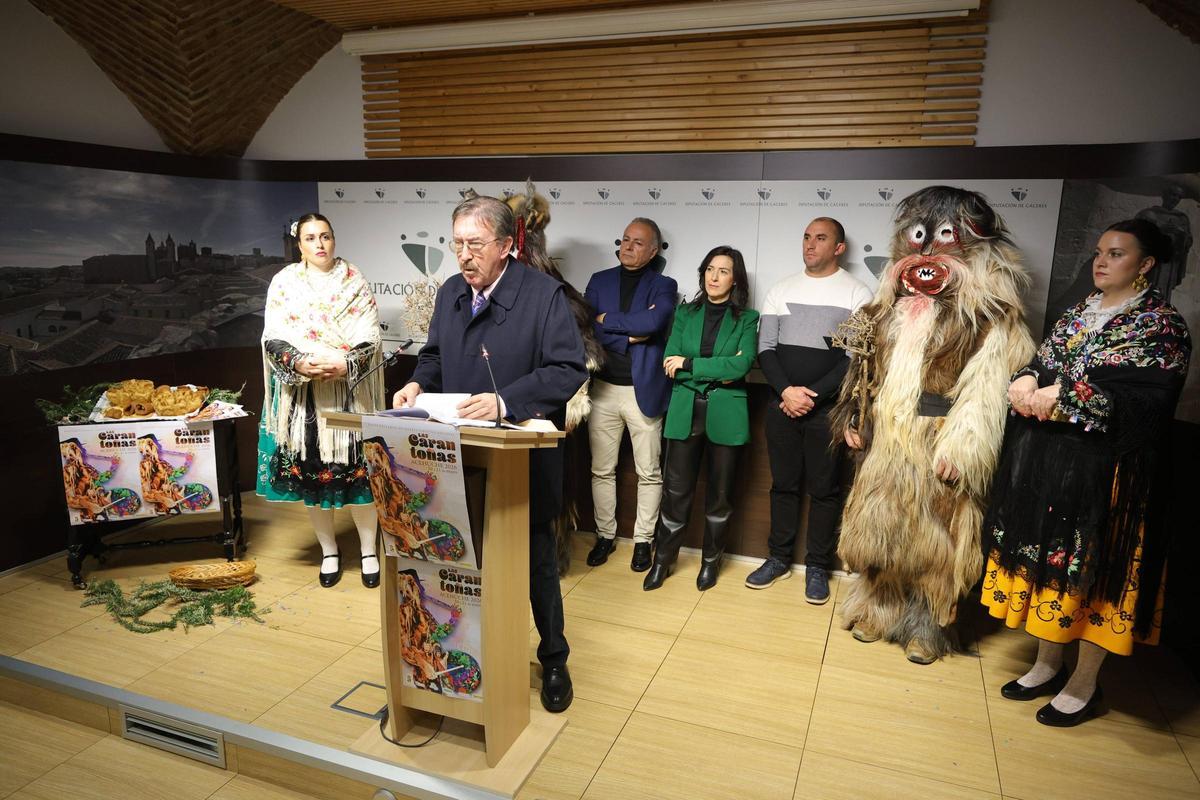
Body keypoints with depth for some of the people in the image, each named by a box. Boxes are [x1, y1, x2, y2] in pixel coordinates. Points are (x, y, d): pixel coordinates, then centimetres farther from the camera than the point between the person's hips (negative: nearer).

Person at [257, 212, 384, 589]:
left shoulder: (355, 283, 3)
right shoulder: (284, 282, 5)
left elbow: (369, 340, -3)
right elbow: (273, 339, -1)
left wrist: (344, 365, -20)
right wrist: (300, 363, -20)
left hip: (350, 391, -1)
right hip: (301, 393, 1)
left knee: (356, 468, -1)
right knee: (310, 470, 6)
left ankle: (368, 550, 15)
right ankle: (329, 550, 23)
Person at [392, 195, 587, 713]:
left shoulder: (543, 294, -14)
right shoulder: (450, 293, 6)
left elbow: (568, 369, -20)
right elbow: (435, 355, 18)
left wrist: (505, 402, -30)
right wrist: (418, 383, -4)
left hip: (525, 460, -5)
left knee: (536, 563, 10)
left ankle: (554, 661, 32)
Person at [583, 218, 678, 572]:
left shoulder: (663, 286, 2)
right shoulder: (600, 280, 8)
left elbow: (653, 322, -19)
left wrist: (607, 320, -10)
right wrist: (631, 334, -12)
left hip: (644, 390, -2)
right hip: (603, 388, 2)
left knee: (649, 473, 6)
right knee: (602, 470, 10)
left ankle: (643, 540, 21)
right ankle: (605, 535, 26)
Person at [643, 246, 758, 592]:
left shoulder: (747, 318, 2)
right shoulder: (686, 313, 8)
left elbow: (742, 365, -14)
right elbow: (670, 363, -3)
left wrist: (689, 364, -12)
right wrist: (719, 371, -12)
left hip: (726, 415, -1)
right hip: (685, 412, 1)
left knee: (720, 492, 10)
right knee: (676, 489, 3)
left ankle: (711, 560, 28)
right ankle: (663, 559, 19)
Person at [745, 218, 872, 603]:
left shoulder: (857, 293, -1)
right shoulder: (781, 290, 8)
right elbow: (765, 348, 4)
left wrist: (813, 395, -13)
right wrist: (786, 390, -12)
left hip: (828, 409, -2)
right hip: (781, 406, 3)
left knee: (824, 489, 5)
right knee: (783, 484, 11)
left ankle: (817, 567, 19)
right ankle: (779, 558, 24)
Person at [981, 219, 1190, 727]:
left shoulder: (1162, 326, -6)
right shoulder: (1078, 313, 14)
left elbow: (1140, 402, -17)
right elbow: (1043, 362, 11)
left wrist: (1062, 395, -20)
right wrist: (1027, 380, -12)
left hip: (1105, 470, -6)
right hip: (1046, 461, 6)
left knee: (1092, 568, 2)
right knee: (1047, 560, 13)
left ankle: (1085, 685, 19)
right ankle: (1048, 665, 30)